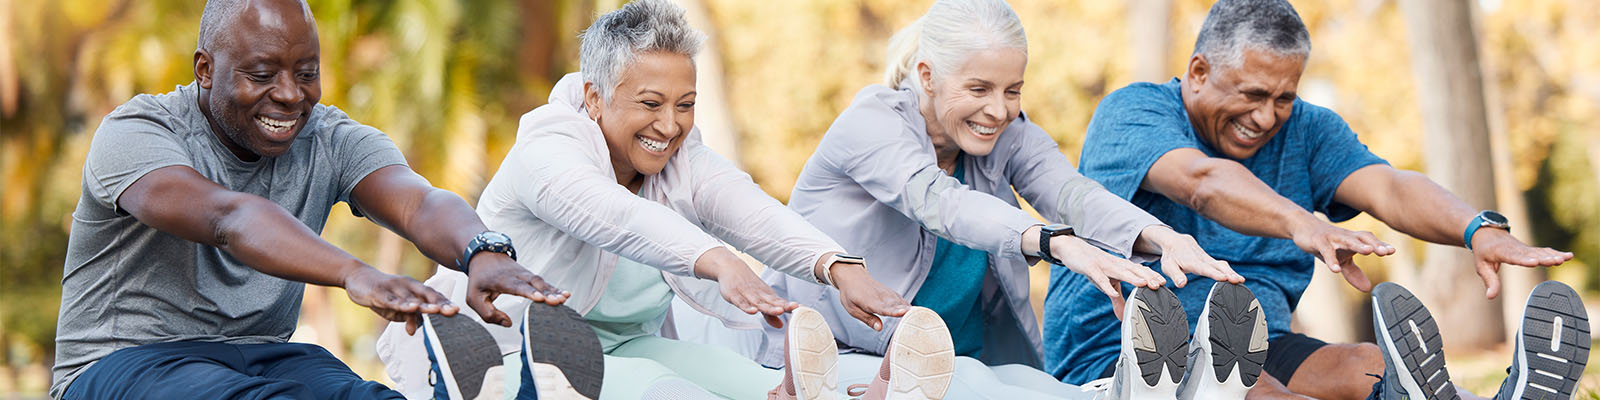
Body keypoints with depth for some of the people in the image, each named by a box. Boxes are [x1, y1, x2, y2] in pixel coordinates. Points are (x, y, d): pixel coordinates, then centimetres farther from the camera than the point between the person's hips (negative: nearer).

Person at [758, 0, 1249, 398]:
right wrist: (1059, 244, -53)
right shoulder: (871, 123, -14)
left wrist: (1164, 239, -41)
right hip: (845, 359, -5)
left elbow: (1072, 193, -17)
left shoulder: (1009, 136, 4)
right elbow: (941, 202, -34)